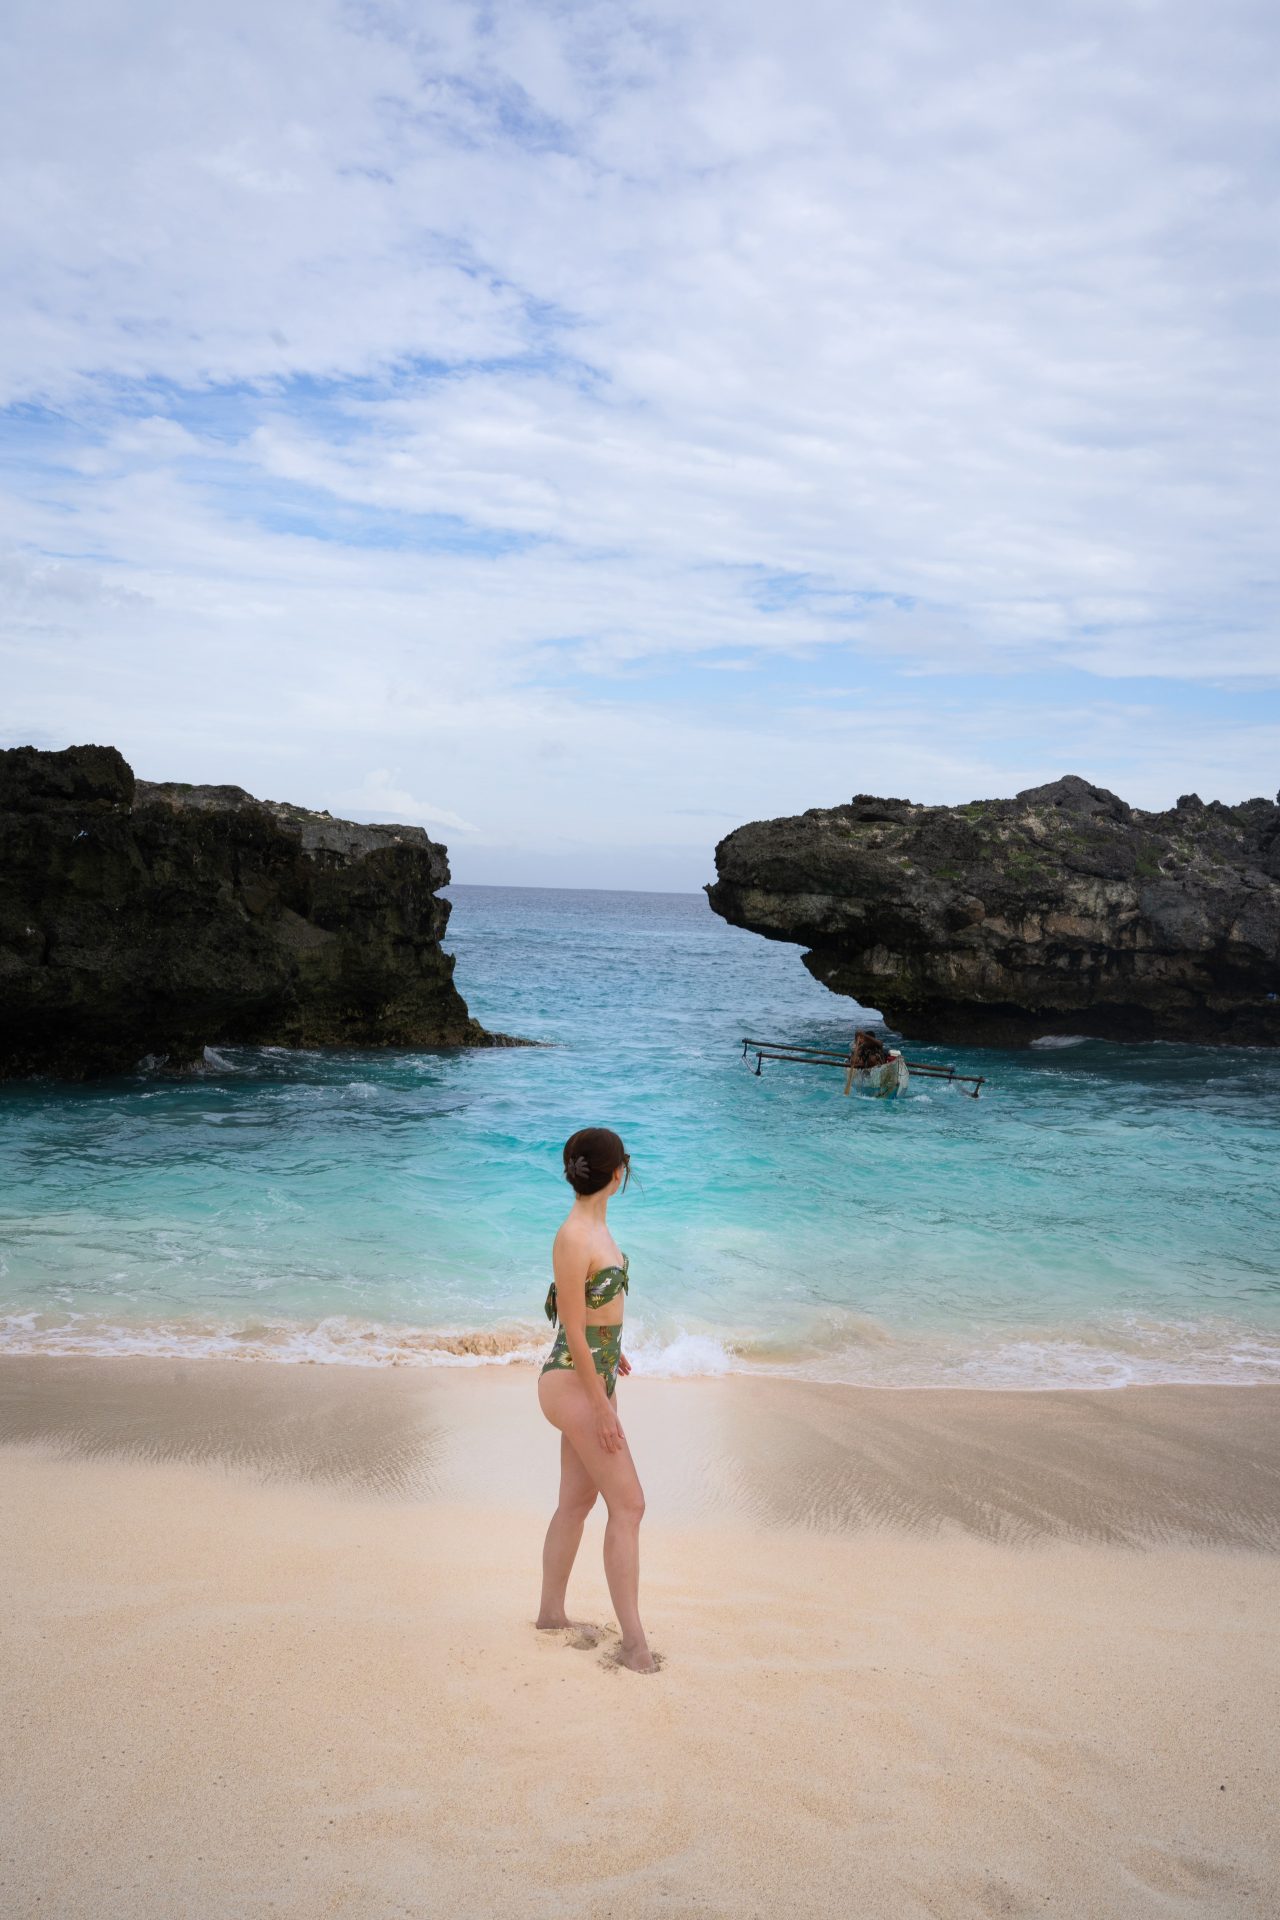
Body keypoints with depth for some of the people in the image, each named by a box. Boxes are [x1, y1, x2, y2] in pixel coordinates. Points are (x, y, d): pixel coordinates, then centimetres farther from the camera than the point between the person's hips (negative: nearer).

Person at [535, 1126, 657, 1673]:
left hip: (592, 1376, 9)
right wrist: (603, 1407, -17)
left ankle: (551, 1613, 32)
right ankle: (633, 1642, 2)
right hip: (574, 1384, -9)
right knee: (628, 1505, -5)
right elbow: (574, 1333, -22)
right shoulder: (574, 1239, -26)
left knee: (577, 1500, 18)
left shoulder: (594, 1224, 1)